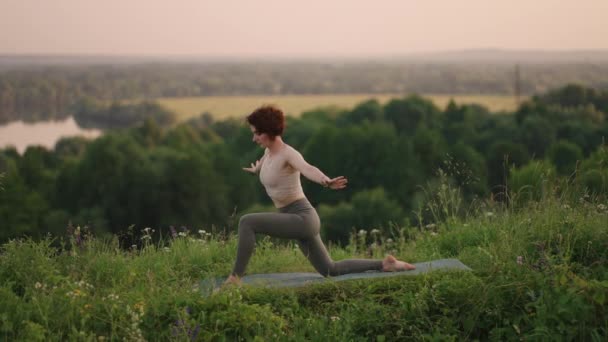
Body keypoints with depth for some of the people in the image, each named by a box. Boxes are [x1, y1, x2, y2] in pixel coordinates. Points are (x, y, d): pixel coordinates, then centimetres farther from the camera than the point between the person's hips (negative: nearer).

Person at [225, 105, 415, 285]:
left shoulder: (289, 153, -17)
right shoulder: (270, 150, 9)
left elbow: (308, 169, -40)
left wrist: (327, 182, -63)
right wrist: (255, 169, 62)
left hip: (302, 219, -10)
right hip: (296, 221, 10)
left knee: (246, 222, -23)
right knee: (331, 271, 17)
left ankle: (235, 277, -17)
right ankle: (385, 264, 24)